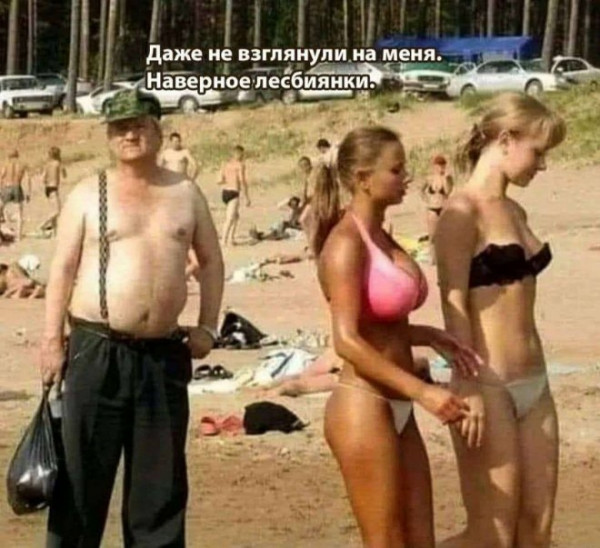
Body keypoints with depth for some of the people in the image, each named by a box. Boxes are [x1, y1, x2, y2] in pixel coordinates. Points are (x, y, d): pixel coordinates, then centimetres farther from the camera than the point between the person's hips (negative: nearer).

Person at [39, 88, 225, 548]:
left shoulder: (185, 193, 9)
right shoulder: (88, 195, 2)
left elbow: (211, 260, 17)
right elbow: (63, 269, 0)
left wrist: (207, 327, 7)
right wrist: (52, 340, -7)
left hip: (164, 353, 3)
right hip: (97, 351, -3)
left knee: (160, 476, 9)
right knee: (82, 471, -1)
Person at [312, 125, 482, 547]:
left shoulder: (382, 239, 12)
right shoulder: (346, 243, -15)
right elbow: (347, 342, -22)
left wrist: (432, 337, 5)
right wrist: (422, 391, -25)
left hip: (398, 410, 9)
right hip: (363, 408, -9)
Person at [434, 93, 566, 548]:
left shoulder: (516, 212, 14)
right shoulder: (463, 212, -11)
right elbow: (454, 304, -15)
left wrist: (536, 378, 19)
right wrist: (469, 389, -20)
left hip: (533, 385, 8)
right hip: (490, 387, -8)